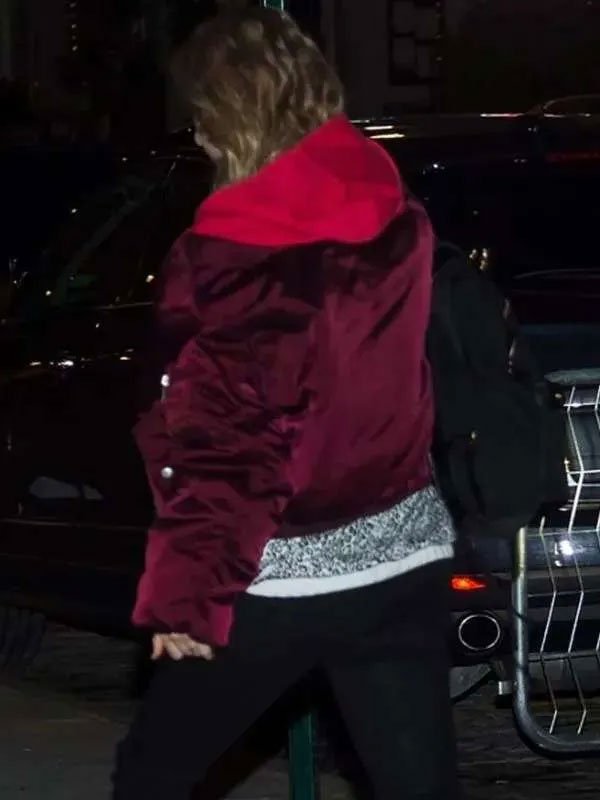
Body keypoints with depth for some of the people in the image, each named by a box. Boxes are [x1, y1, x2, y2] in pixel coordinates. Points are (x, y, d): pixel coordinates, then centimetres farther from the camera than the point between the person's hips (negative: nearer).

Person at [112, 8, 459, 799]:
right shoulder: (397, 220, 1)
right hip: (405, 562, 5)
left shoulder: (227, 255, -16)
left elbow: (215, 439, -18)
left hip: (277, 582, -5)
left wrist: (183, 592, -14)